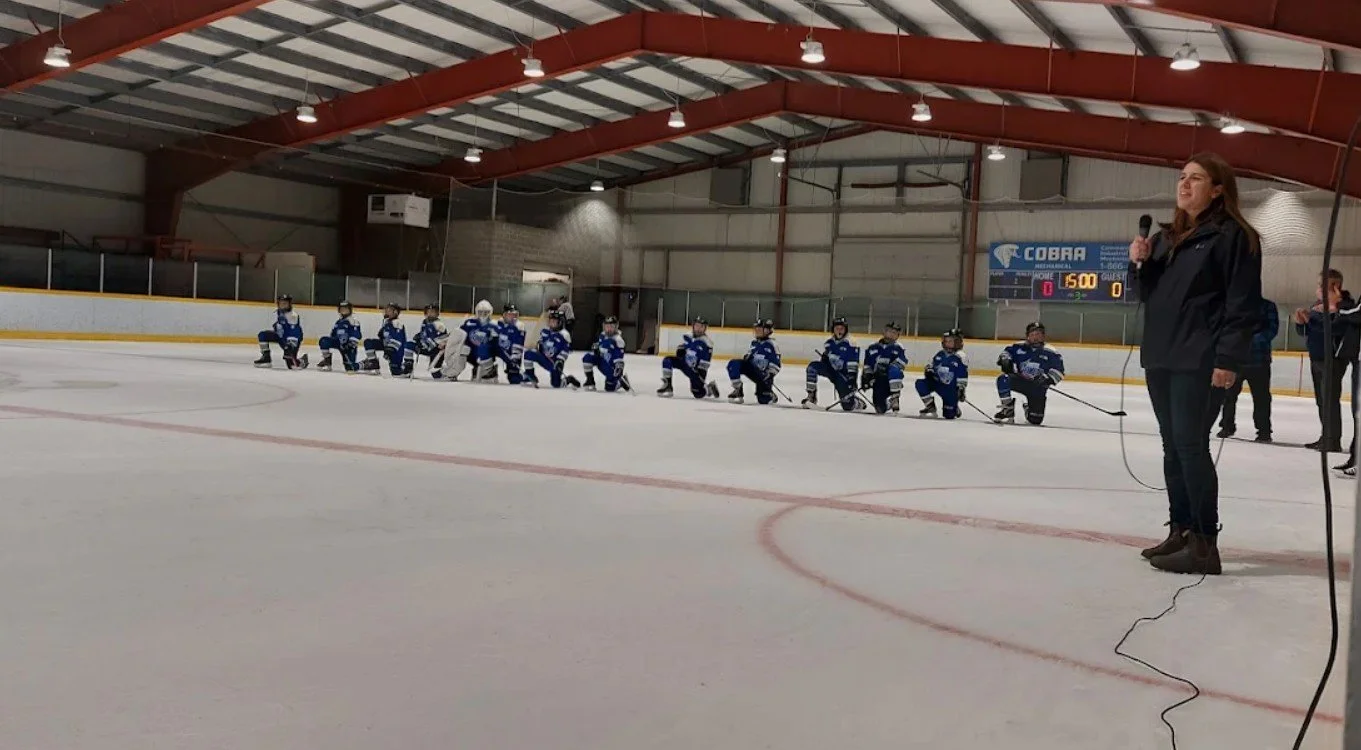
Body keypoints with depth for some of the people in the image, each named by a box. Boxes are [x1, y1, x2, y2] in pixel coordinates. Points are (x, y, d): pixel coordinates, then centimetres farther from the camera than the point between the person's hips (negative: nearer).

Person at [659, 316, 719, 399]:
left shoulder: (707, 342, -19)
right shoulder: (688, 336, -4)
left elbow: (705, 362, -19)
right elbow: (681, 346, 13)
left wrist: (702, 373, -25)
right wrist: (680, 350, -10)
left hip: (696, 369, -5)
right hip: (684, 362, 5)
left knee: (698, 394, -8)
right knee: (667, 360, -19)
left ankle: (709, 388, 27)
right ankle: (667, 385, -9)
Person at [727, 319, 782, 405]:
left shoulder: (771, 345, -8)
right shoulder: (754, 342, 10)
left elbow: (776, 364, -10)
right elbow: (749, 355, 24)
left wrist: (770, 374, -23)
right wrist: (746, 357, 1)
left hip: (763, 373, -5)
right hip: (752, 368, 5)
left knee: (764, 400, -9)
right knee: (733, 364, -20)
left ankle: (771, 396, 32)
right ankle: (737, 390, -14)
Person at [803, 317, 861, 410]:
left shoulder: (851, 344, -11)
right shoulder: (829, 343, 6)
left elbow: (853, 365, -15)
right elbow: (822, 359, 16)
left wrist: (852, 379, -22)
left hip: (844, 374, -5)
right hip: (831, 369, 5)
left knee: (848, 405, -8)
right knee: (812, 366, -23)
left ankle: (859, 403, 32)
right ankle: (811, 397, -18)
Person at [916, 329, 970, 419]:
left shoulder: (961, 357, -14)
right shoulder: (940, 354, 3)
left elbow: (963, 376, -13)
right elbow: (932, 365, 16)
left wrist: (961, 390, -17)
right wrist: (929, 370, -6)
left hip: (951, 388, -4)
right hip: (937, 383, 4)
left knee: (949, 415, -3)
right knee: (920, 384, -23)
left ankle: (955, 408, 38)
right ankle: (930, 408, -6)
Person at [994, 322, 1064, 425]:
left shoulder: (1051, 353, -5)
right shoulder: (1019, 347, 0)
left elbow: (1059, 371, -5)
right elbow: (1007, 352, 9)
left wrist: (1048, 378, -25)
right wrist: (1005, 359, -16)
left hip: (1038, 387, -1)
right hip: (1020, 381, 1)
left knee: (1036, 420, -3)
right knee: (1003, 379, -33)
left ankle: (1029, 408, 38)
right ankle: (1008, 409, -13)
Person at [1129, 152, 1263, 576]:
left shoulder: (1233, 235, -6)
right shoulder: (1167, 236, 17)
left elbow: (1243, 303, -12)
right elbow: (1149, 296, 22)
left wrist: (1230, 359, -19)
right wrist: (1139, 263, 3)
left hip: (1201, 361, -8)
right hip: (1160, 356, 8)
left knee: (1191, 445, -11)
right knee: (1173, 448, 10)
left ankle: (1204, 543, -7)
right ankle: (1180, 531, 18)